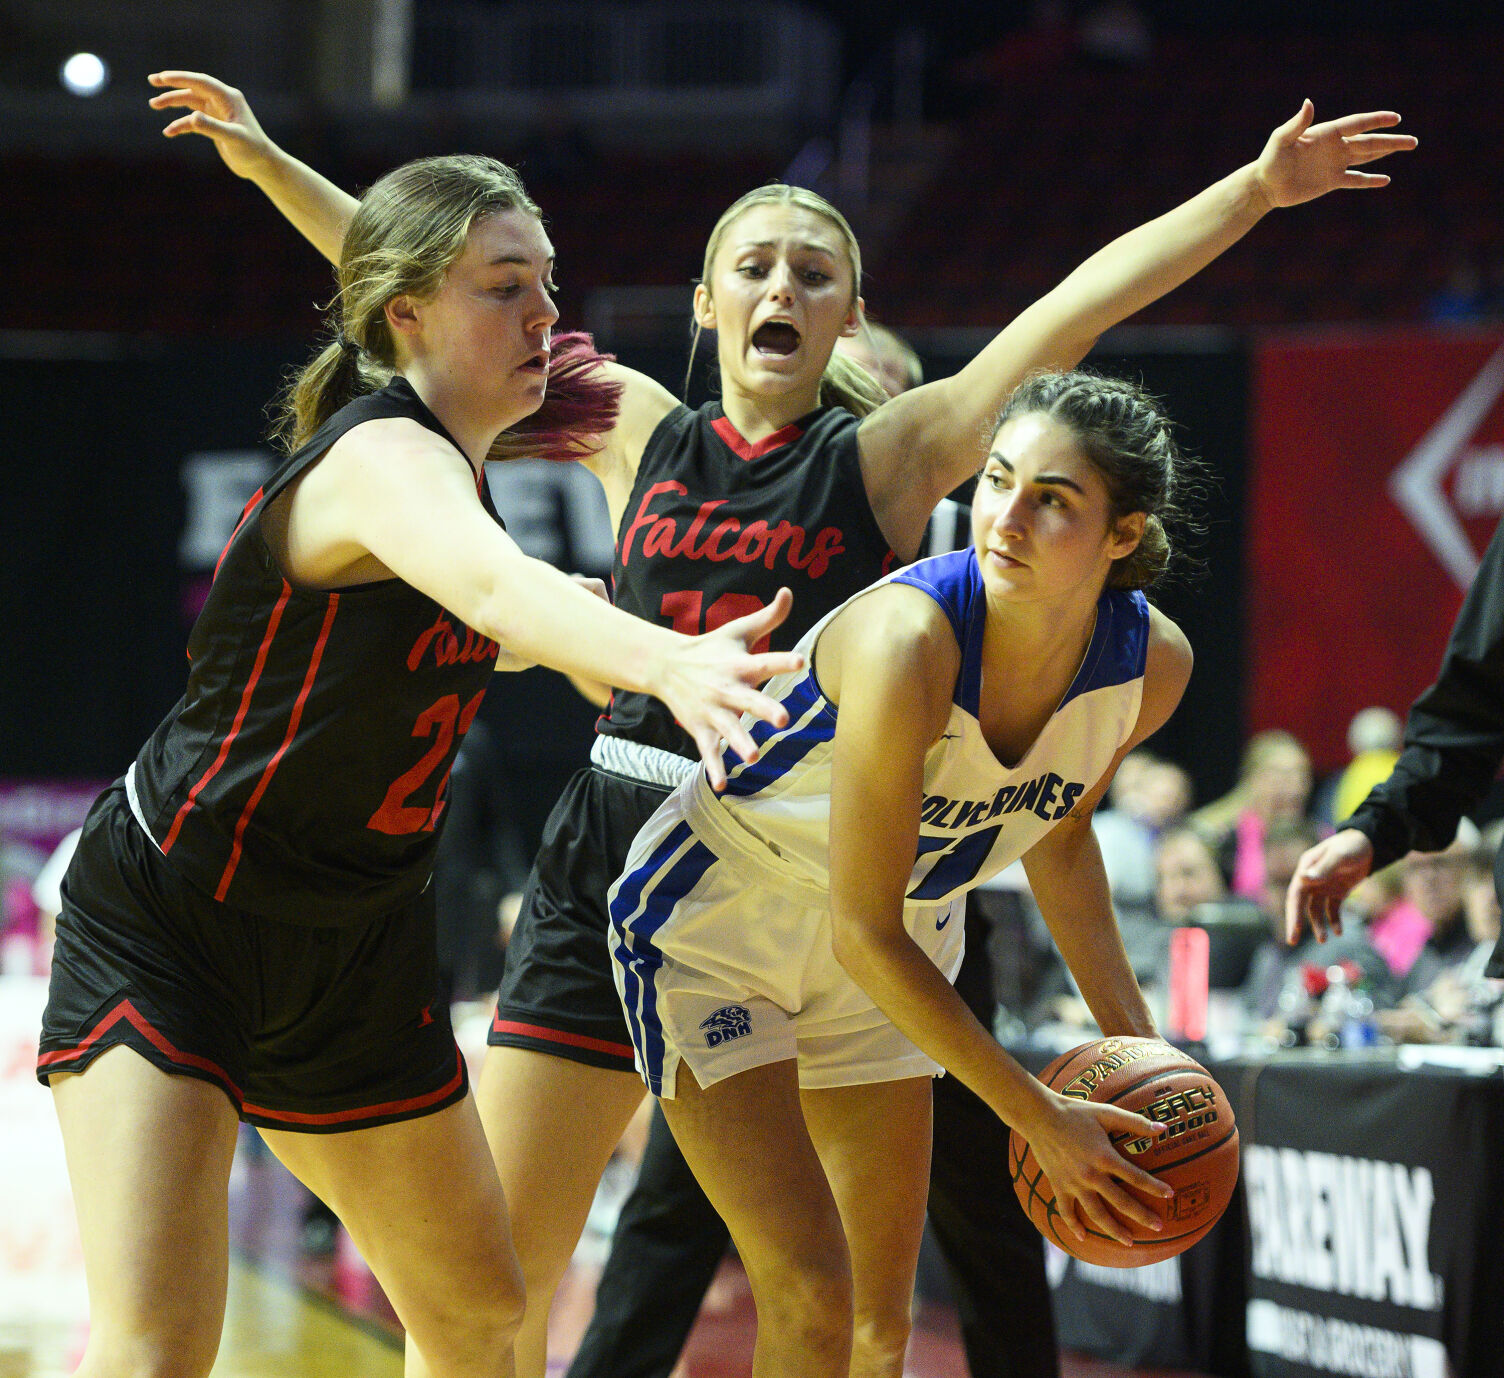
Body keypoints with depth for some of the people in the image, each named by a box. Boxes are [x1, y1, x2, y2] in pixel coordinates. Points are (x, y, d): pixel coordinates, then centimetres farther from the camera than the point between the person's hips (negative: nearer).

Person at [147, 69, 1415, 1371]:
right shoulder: (638, 429, 7)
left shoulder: (885, 456, 0)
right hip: (610, 866, 2)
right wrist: (268, 163, 10)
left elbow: (1080, 304, -9)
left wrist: (1254, 190, -17)